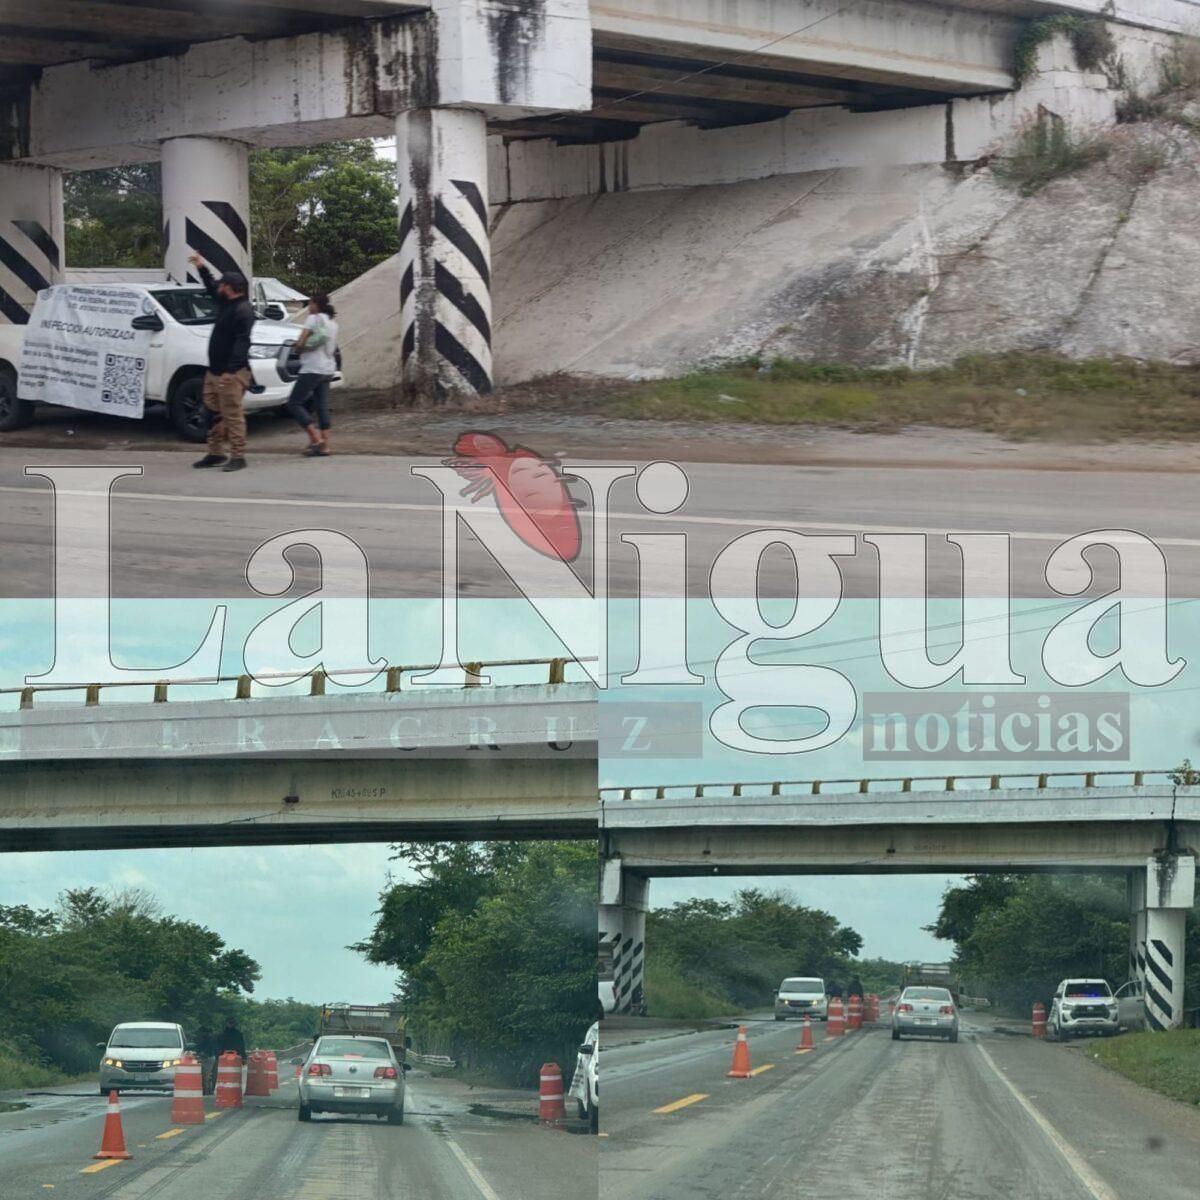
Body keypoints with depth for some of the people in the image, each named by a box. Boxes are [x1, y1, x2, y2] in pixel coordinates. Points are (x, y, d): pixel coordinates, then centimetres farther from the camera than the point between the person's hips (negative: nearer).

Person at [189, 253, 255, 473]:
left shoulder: (243, 310, -16)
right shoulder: (227, 304, 14)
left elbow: (242, 342, -25)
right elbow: (211, 289, 36)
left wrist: (231, 370, -31)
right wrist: (202, 268, 32)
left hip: (231, 374, -10)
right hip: (215, 371, 10)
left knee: (233, 415, -9)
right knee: (214, 415, 14)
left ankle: (238, 456, -8)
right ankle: (216, 453, 22)